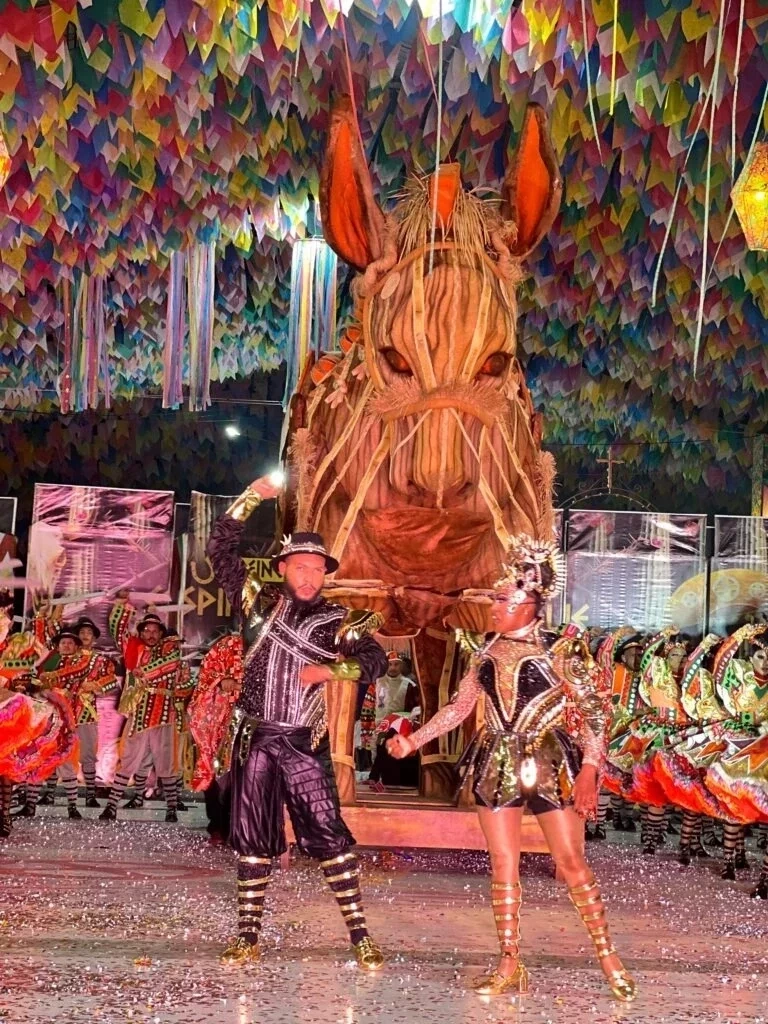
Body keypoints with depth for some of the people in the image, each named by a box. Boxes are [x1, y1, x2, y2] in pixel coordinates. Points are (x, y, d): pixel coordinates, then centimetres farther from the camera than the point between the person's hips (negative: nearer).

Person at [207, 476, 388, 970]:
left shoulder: (335, 620, 2)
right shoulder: (258, 601, 6)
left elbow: (375, 660, -8)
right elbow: (221, 550, 6)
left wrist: (329, 670, -22)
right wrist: (252, 497, 1)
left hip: (305, 742, -2)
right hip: (255, 739, 2)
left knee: (329, 834, -4)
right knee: (253, 838, 8)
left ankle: (360, 934, 2)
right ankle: (249, 937, 17)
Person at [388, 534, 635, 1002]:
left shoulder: (561, 650, -7)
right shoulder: (489, 651, 7)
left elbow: (593, 713, -8)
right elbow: (459, 707, 14)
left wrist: (589, 769, -17)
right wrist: (413, 741, 9)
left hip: (550, 766, -5)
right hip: (498, 766, 5)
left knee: (572, 864, -3)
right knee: (503, 866, 6)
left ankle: (610, 959, 10)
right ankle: (510, 965, 16)